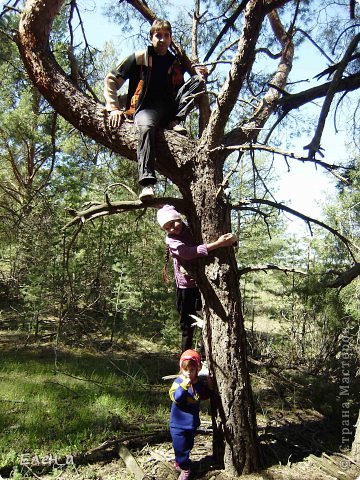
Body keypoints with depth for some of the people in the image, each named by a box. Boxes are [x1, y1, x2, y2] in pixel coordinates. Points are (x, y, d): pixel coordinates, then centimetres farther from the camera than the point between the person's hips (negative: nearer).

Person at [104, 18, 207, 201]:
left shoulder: (175, 64, 21)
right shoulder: (139, 58, 8)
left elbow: (180, 91, 26)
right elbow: (111, 80, 4)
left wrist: (198, 76, 9)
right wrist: (114, 108, -9)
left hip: (169, 107, 5)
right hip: (145, 108, -4)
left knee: (199, 80, -9)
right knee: (146, 127, -42)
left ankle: (174, 122, -22)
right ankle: (147, 183, -53)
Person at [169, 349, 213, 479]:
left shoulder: (200, 382, -3)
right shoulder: (179, 381, -19)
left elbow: (204, 396, 14)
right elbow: (175, 398, -30)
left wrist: (209, 387, -3)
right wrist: (184, 385, -42)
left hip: (192, 422, 5)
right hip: (179, 423, -5)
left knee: (188, 446, 21)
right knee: (181, 447, 3)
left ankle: (178, 463, 44)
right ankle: (185, 469, 25)